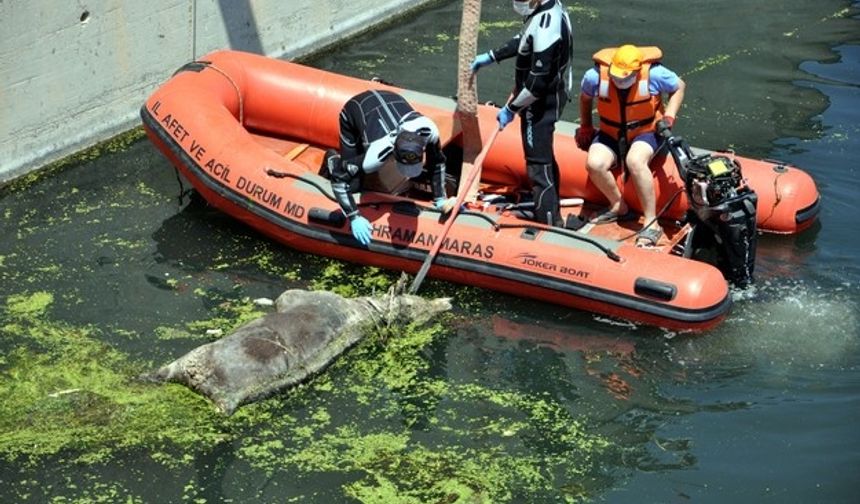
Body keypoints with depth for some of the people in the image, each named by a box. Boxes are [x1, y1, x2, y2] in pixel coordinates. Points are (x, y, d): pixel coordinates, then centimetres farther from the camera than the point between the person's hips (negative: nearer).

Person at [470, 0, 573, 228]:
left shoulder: (546, 26, -30)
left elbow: (538, 82, -27)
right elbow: (524, 41, 19)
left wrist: (511, 109, -17)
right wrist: (491, 57, 21)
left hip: (541, 103, -10)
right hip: (548, 97, 10)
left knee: (538, 164, -3)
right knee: (544, 156, 24)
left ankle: (549, 225, 4)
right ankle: (551, 212, 40)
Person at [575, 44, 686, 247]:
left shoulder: (654, 74, -20)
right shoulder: (595, 76, -16)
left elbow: (679, 86, 1)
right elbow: (585, 99, 8)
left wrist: (670, 114, -12)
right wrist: (585, 128, 14)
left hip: (645, 132, -3)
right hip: (610, 134, 3)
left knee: (634, 161, -36)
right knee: (595, 164, -28)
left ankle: (652, 224, -28)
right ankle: (618, 207, 0)